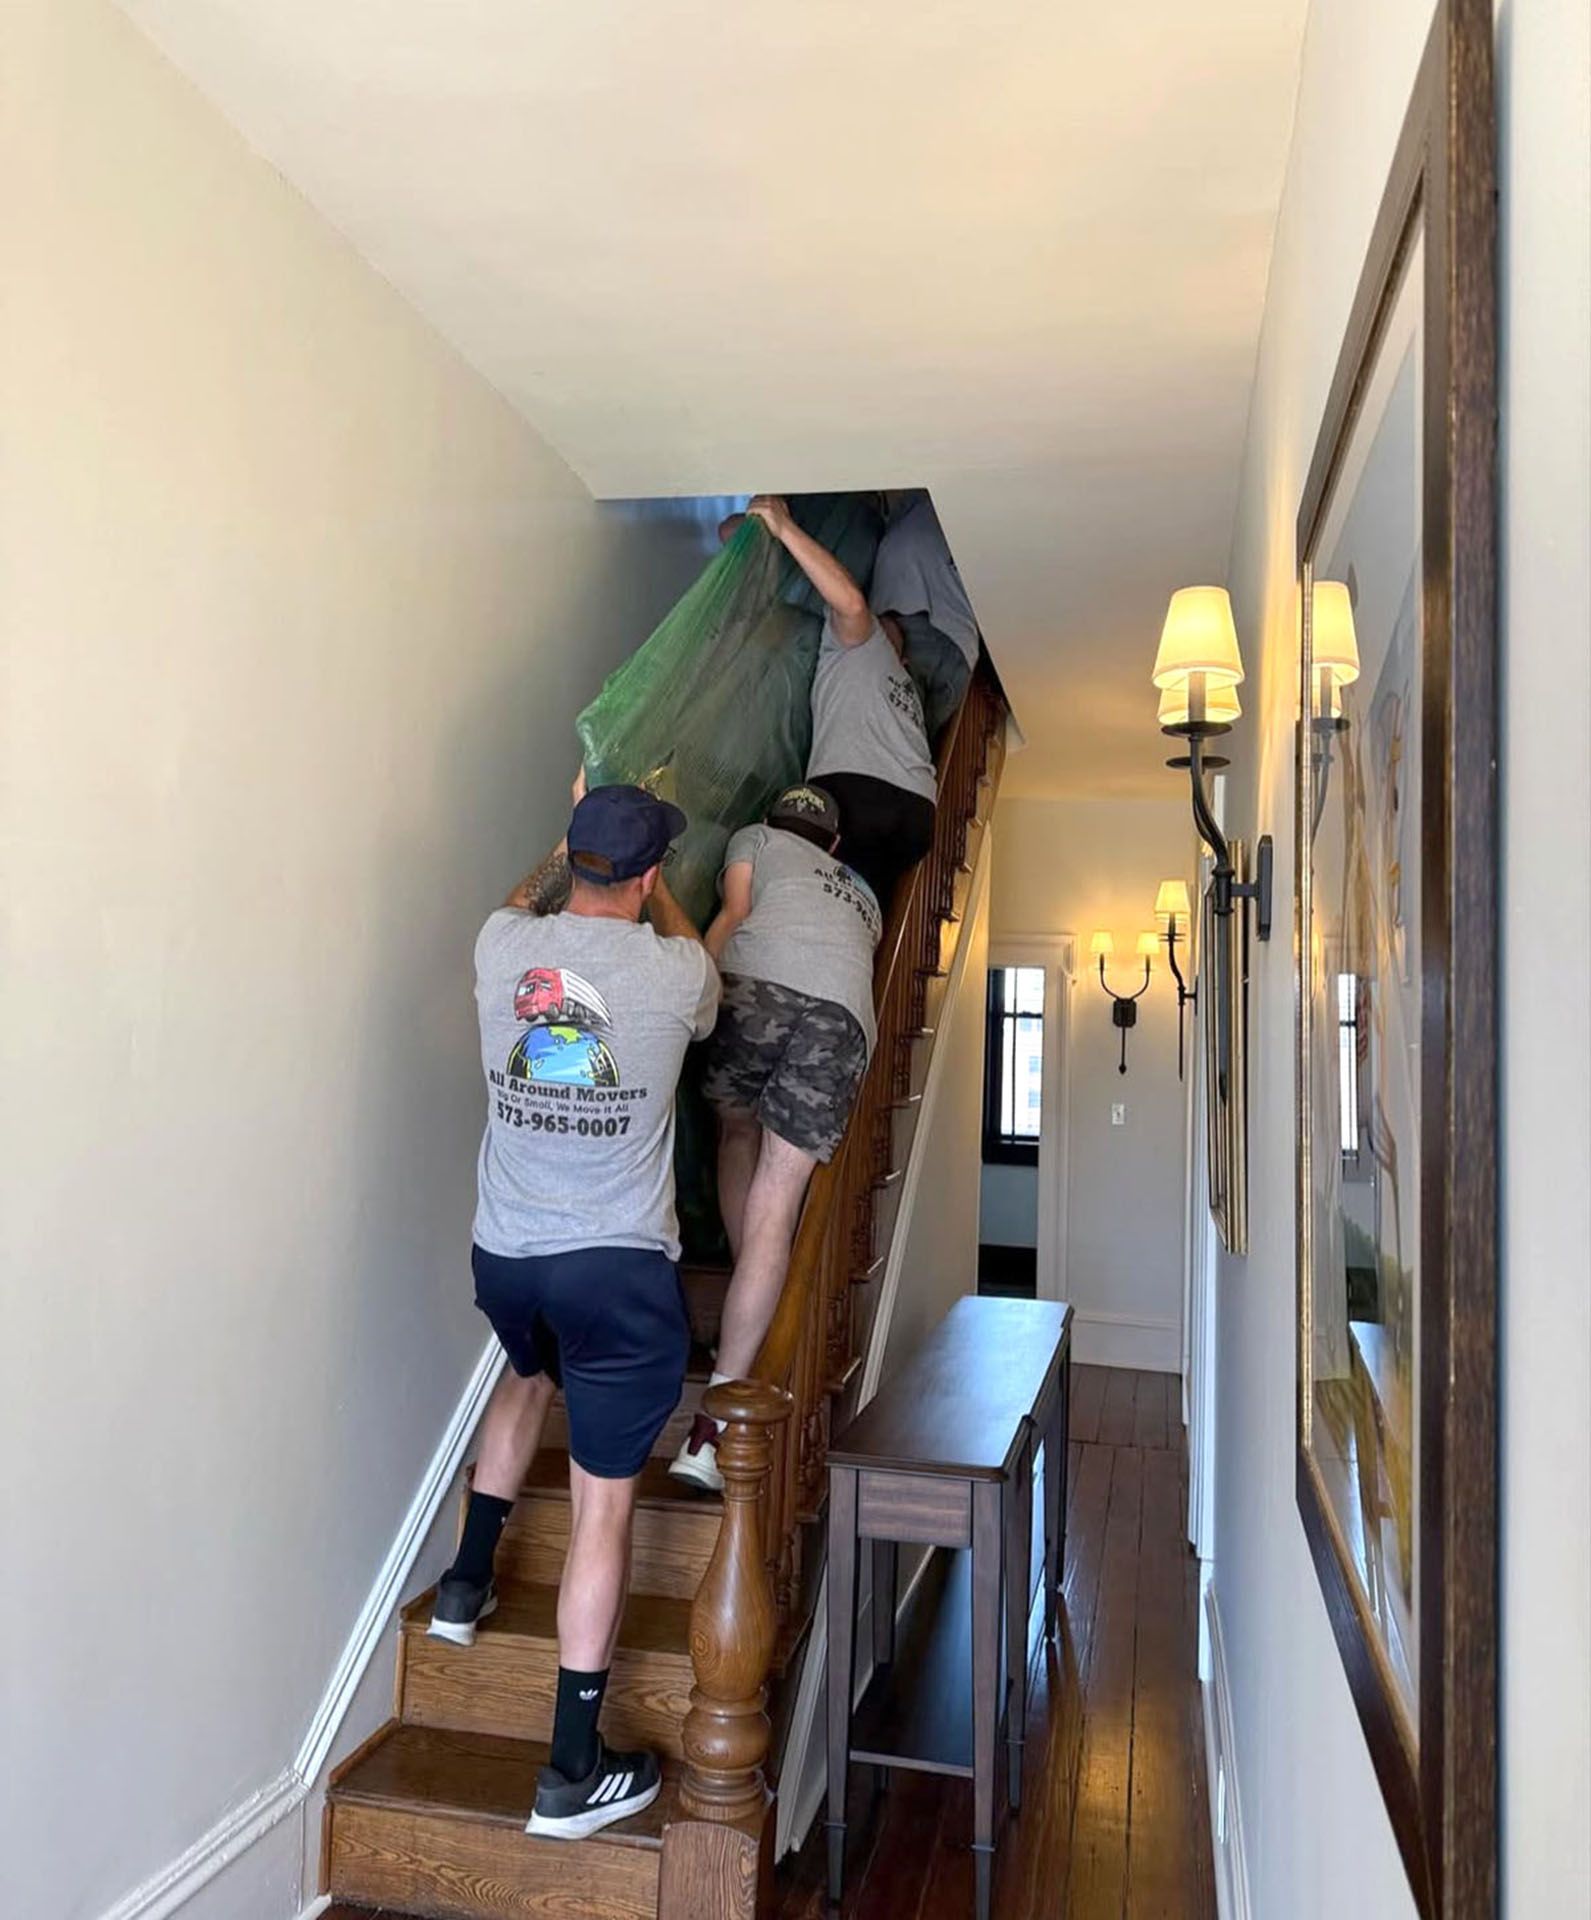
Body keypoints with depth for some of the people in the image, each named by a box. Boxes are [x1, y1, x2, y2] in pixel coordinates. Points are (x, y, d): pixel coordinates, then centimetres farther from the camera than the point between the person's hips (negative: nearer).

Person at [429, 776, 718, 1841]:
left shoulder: (502, 944, -3)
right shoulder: (675, 971, -12)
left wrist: (580, 843, 39)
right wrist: (660, 891, 29)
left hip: (502, 1253, 5)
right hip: (619, 1268, -5)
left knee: (530, 1373, 37)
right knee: (604, 1506, 4)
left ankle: (468, 1579, 45)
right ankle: (574, 1769, 13)